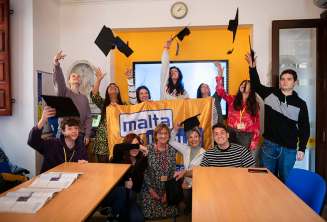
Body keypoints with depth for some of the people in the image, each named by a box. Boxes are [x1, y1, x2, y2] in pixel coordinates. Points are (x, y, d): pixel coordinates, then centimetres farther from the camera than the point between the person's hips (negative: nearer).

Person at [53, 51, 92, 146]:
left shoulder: (84, 98, 14)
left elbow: (88, 118, 12)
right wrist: (56, 64, -34)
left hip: (80, 136, 4)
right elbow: (58, 81, -18)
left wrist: (87, 135, 3)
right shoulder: (65, 92, 3)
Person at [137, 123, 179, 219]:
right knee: (151, 213, -10)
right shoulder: (148, 149, -12)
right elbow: (144, 172, -10)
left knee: (171, 211, -5)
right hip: (149, 187, -3)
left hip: (166, 189, 3)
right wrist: (151, 190, -11)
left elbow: (172, 173, 2)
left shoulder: (172, 151, -2)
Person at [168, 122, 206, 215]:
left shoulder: (204, 154, -10)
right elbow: (171, 141, 9)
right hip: (187, 183, 4)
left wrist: (190, 185, -13)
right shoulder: (186, 149, 4)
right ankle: (190, 205, 13)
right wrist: (176, 129, -5)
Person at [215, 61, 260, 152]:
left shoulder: (254, 105, 7)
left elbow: (256, 124, 4)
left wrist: (254, 143, -1)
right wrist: (220, 75, -16)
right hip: (231, 133, 0)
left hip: (245, 136, 0)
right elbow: (220, 91, -7)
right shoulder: (232, 99, 7)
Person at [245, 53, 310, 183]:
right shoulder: (270, 94, 2)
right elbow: (256, 85, 8)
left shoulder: (300, 104, 2)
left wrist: (302, 149, 0)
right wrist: (253, 68, -6)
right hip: (268, 144, 0)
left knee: (286, 181, 13)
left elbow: (304, 128, 4)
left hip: (289, 149, 1)